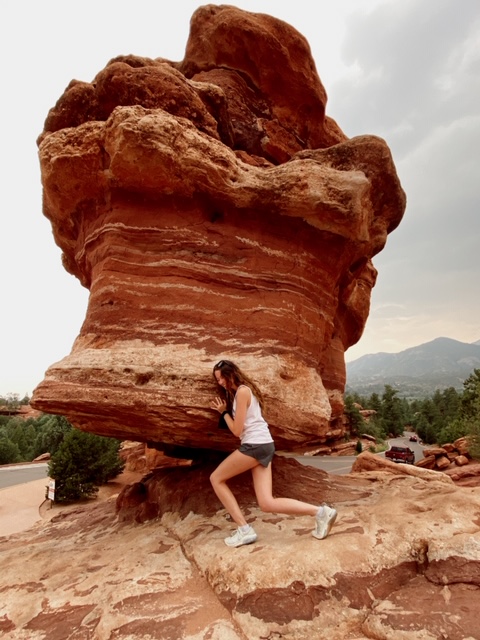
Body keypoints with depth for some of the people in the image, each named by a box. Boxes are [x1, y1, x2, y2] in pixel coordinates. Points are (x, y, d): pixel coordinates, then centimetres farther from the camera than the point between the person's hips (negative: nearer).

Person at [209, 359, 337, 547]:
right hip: (263, 445, 9)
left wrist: (224, 412, 2)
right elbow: (240, 426, 17)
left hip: (255, 445, -9)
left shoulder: (242, 391, -9)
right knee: (267, 503, 3)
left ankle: (244, 529, 3)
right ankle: (320, 511, 0)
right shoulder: (244, 391, 21)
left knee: (216, 479, 5)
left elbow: (237, 430, -10)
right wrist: (223, 410, 10)